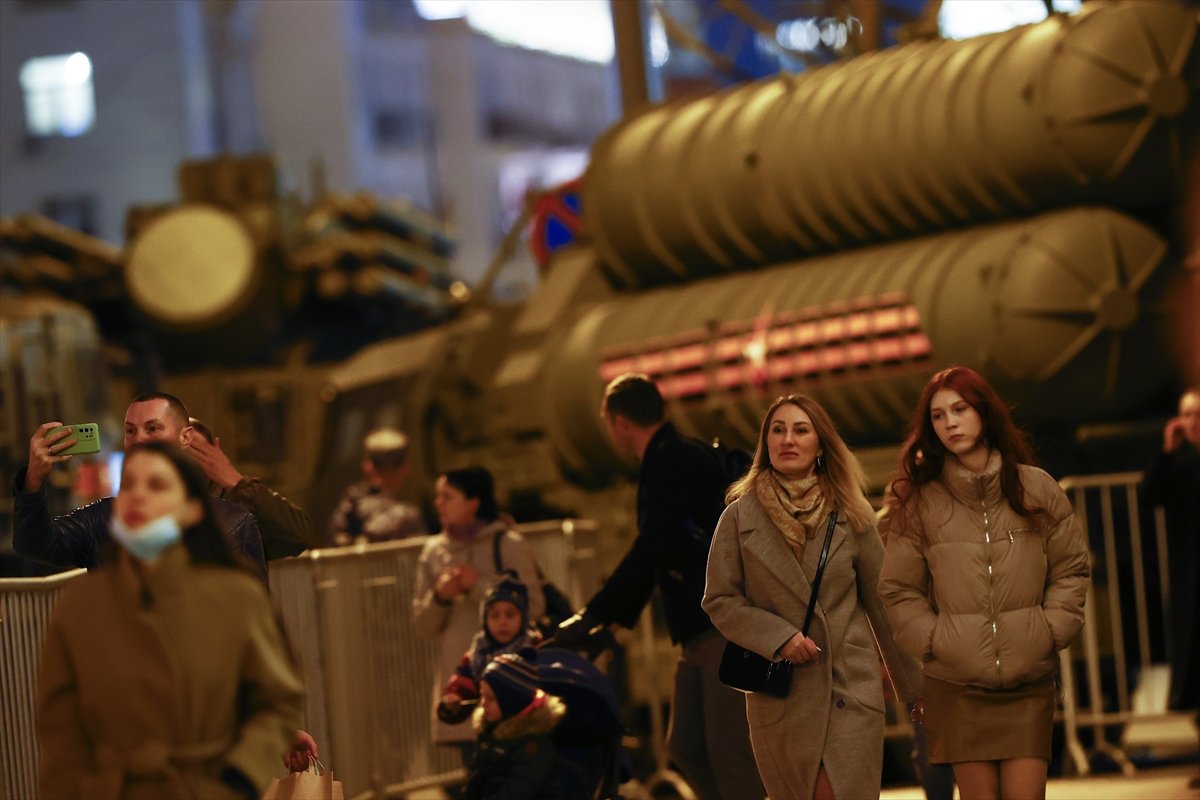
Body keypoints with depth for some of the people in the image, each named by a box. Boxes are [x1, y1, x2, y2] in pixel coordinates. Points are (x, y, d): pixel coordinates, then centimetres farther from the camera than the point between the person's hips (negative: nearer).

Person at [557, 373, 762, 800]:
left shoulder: (677, 460, -12)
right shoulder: (666, 463, 18)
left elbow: (648, 551, -19)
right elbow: (654, 554, 25)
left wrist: (593, 616, -15)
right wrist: (613, 620, 24)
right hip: (701, 632, 10)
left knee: (728, 750, -10)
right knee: (686, 748, 9)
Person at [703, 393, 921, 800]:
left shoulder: (850, 515, 5)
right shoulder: (740, 517, 1)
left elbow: (880, 600, 10)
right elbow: (719, 601, 2)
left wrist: (912, 683, 12)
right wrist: (778, 637, -13)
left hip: (851, 689, 0)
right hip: (780, 698, 0)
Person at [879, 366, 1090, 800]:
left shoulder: (1036, 488, 3)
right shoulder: (921, 502, 2)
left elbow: (1072, 569, 9)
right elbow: (899, 590, 6)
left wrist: (1050, 631, -2)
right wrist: (933, 640, -5)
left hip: (1028, 681, 0)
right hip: (957, 684, 0)